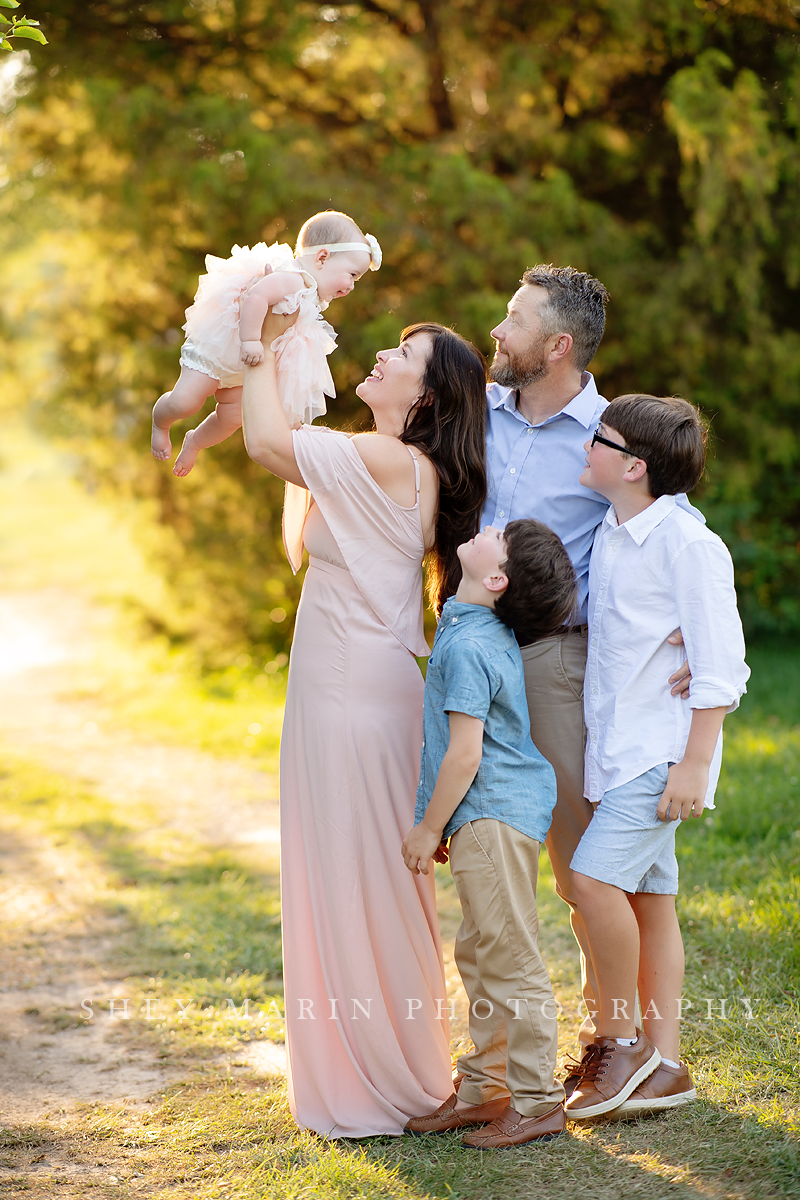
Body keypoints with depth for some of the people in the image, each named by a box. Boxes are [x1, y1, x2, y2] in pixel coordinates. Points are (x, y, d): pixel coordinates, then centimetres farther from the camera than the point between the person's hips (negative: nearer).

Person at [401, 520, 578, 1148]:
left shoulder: (468, 646, -20)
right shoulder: (490, 634, 11)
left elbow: (464, 753, -21)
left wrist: (429, 827, -9)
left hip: (493, 818, -11)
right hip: (488, 819, 11)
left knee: (511, 960, -4)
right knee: (480, 956, 17)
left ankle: (537, 1102, 2)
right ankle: (484, 1089, 26)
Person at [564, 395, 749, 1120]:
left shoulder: (687, 543, -14)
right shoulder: (610, 537, 11)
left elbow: (720, 665, -15)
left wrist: (695, 763, -17)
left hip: (664, 751, -8)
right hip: (616, 748, 8)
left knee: (596, 875, -18)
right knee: (648, 895, 9)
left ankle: (617, 1039, -5)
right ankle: (664, 1065, 14)